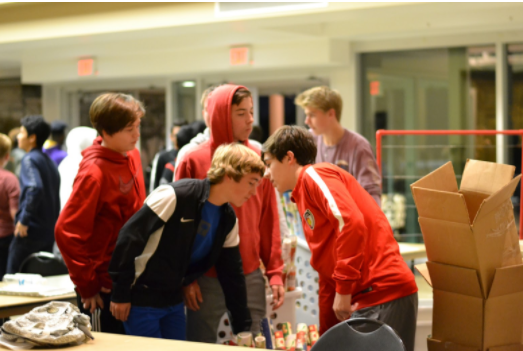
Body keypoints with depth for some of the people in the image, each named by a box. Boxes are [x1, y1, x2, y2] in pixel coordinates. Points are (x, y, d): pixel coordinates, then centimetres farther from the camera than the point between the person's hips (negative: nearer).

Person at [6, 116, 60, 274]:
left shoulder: (29, 160, -12)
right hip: (49, 231, 8)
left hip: (30, 231, -8)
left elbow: (35, 188, -28)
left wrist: (24, 220, -24)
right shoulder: (49, 161, 14)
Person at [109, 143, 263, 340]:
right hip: (141, 299, -7)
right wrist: (120, 294, -17)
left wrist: (243, 329, 10)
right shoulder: (176, 196, -21)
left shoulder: (228, 220, 2)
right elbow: (130, 237, -20)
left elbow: (232, 276, 10)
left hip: (174, 301, 8)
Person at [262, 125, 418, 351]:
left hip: (383, 293, -10)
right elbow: (327, 277, 27)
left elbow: (351, 222, -20)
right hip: (363, 298, 10)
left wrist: (344, 290, -17)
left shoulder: (314, 175, -2)